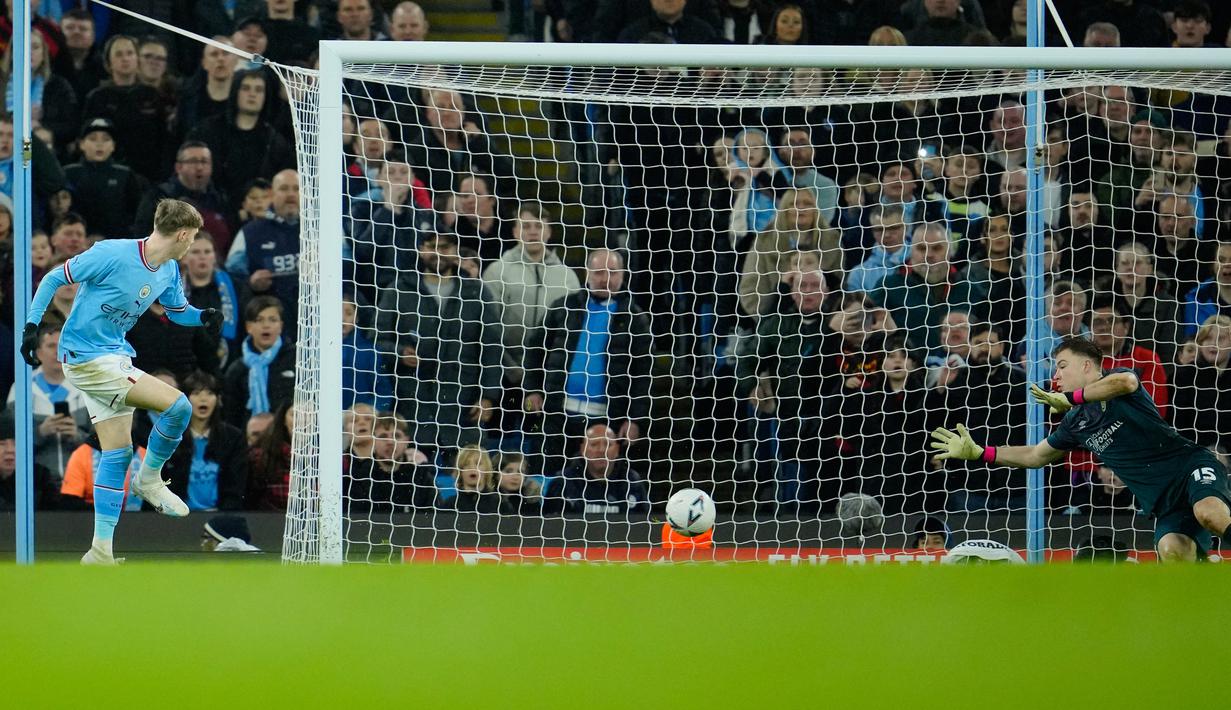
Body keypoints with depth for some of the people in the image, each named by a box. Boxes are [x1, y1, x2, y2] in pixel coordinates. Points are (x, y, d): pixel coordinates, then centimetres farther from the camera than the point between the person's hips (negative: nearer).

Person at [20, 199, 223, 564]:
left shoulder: (169, 271, 5)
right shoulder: (113, 255, -19)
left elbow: (178, 310, 21)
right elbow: (54, 278, -11)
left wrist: (203, 317, -1)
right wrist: (32, 324, -15)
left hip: (115, 357, 9)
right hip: (85, 357, -9)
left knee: (118, 452, 7)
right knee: (177, 404, -16)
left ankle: (101, 551, 10)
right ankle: (149, 478, 6)